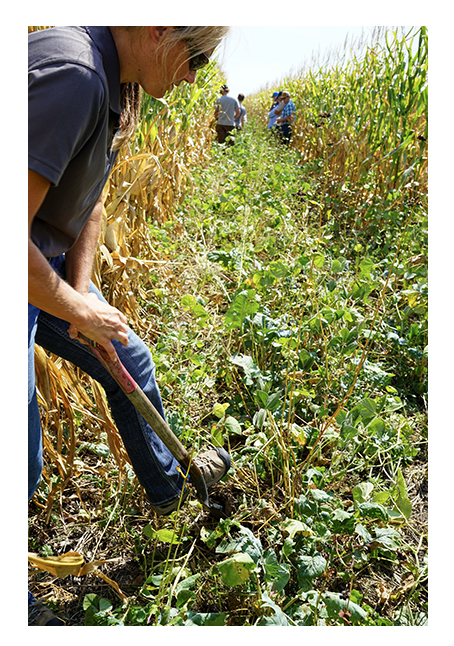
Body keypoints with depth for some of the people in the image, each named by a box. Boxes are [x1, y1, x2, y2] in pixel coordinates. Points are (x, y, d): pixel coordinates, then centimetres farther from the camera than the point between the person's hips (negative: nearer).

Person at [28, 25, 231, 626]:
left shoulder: (115, 87, 5)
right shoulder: (71, 74, -28)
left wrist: (80, 290, 3)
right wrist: (80, 311, -20)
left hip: (48, 267, 10)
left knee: (129, 361, 19)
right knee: (20, 464, 2)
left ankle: (168, 485, 44)